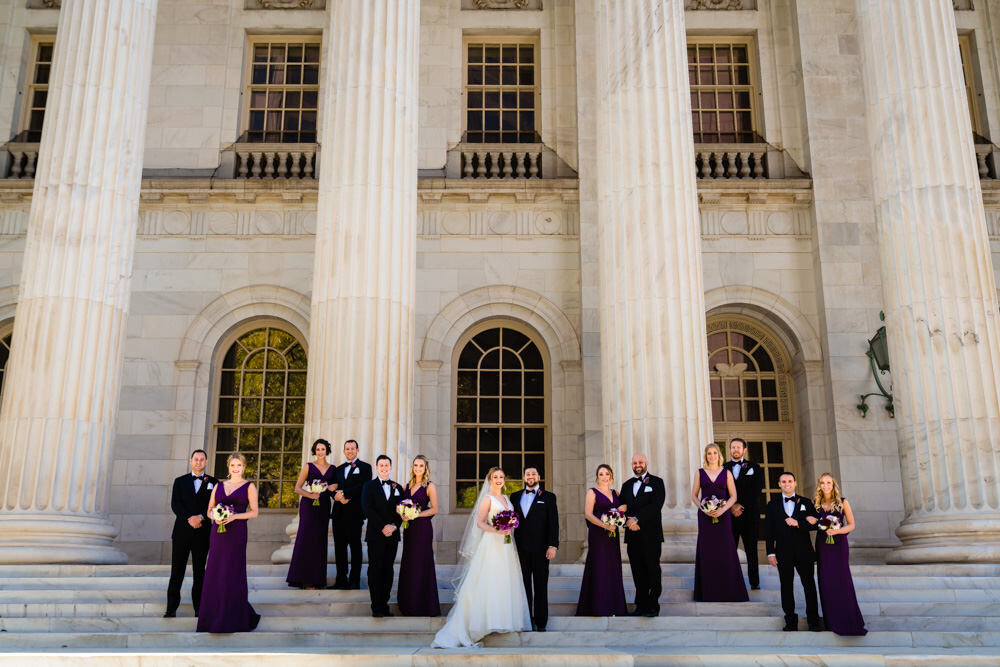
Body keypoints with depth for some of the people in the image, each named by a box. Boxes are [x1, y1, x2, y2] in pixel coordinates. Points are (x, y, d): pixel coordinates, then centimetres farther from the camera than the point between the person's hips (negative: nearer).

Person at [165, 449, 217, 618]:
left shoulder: (213, 483, 8)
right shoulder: (180, 481, 9)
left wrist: (200, 517, -17)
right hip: (182, 532, 0)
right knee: (177, 571, -1)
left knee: (199, 572, 7)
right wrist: (189, 519, -18)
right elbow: (175, 504, -3)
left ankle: (199, 608, 12)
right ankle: (171, 609, 3)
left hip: (202, 533, 0)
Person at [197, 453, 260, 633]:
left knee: (233, 573, -4)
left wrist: (235, 516, -16)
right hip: (218, 532, 4)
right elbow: (209, 510, 14)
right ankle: (215, 617, 14)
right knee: (214, 573, 3)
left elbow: (254, 512, -2)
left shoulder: (249, 487, 3)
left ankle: (233, 618, 5)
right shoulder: (219, 486, 14)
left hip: (237, 533, -4)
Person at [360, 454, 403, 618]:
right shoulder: (369, 486, 3)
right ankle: (376, 607, 2)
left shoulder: (398, 488, 14)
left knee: (388, 570, 5)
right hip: (375, 535, -3)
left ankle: (384, 604, 10)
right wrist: (382, 527, -15)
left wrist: (394, 526, -10)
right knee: (375, 570, -2)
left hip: (392, 535, 3)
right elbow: (367, 509, -7)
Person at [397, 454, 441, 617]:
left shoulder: (430, 486, -5)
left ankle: (423, 605, 6)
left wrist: (416, 515, -16)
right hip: (409, 528, 6)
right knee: (408, 564, 9)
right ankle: (408, 604, 18)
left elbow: (434, 509, -8)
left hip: (422, 527, -6)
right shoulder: (408, 485, 12)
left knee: (421, 564, -3)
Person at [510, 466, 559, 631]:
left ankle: (540, 622, 9)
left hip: (540, 548, -2)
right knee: (524, 585, 7)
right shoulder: (515, 496, 13)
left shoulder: (548, 497, 5)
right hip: (520, 548, 3)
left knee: (540, 586, 3)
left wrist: (553, 545, -10)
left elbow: (553, 523, -1)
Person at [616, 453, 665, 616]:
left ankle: (653, 606, 4)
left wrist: (637, 519, -17)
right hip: (633, 535, 5)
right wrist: (628, 521, -6)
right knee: (638, 573, 7)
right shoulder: (627, 485, 18)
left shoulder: (656, 482, 1)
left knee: (652, 571, -2)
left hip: (651, 535, -4)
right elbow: (622, 507, 14)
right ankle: (641, 605, 12)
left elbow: (655, 506, -11)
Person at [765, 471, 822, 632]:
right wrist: (770, 553, -1)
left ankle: (813, 620, 13)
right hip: (783, 553, 0)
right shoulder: (773, 505, 8)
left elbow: (815, 524, 0)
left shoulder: (806, 503, 8)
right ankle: (790, 621, 10)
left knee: (809, 585, 4)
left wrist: (798, 523, -14)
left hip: (804, 552, 0)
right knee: (786, 587, 3)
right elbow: (769, 531, 5)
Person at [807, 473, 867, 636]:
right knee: (825, 581, 2)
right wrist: (808, 518, -6)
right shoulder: (815, 503, 5)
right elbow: (810, 518, 18)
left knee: (842, 580, -6)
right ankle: (832, 621, 12)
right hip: (822, 545, 3)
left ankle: (848, 621, 4)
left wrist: (837, 531, -18)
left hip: (839, 544, -3)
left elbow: (851, 524, 0)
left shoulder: (842, 502, -2)